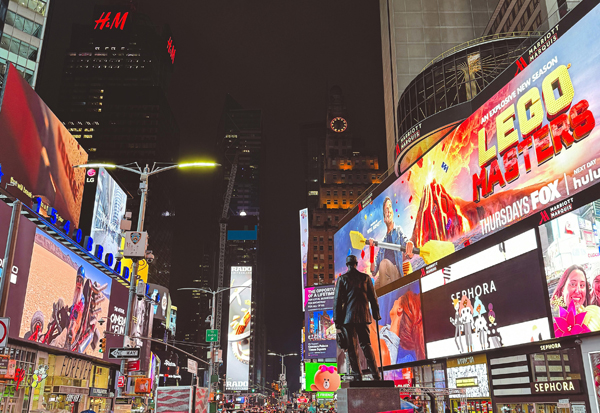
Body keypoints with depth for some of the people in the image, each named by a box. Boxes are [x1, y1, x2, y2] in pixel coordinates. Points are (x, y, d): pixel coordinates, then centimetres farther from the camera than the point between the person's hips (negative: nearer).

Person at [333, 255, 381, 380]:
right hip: (364, 315, 3)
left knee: (352, 347, 2)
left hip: (349, 316, -2)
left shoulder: (342, 279, 0)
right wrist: (376, 314, 15)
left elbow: (337, 299, -2)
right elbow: (373, 297, 8)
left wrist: (337, 318, 1)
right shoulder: (365, 277, 6)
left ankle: (358, 376, -1)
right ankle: (376, 374, 4)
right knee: (366, 344, 9)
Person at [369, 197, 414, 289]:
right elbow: (374, 271, 16)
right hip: (382, 277, 3)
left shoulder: (398, 231, 14)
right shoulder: (382, 241, 23)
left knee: (384, 263, -32)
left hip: (396, 275, -3)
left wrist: (409, 244, -35)